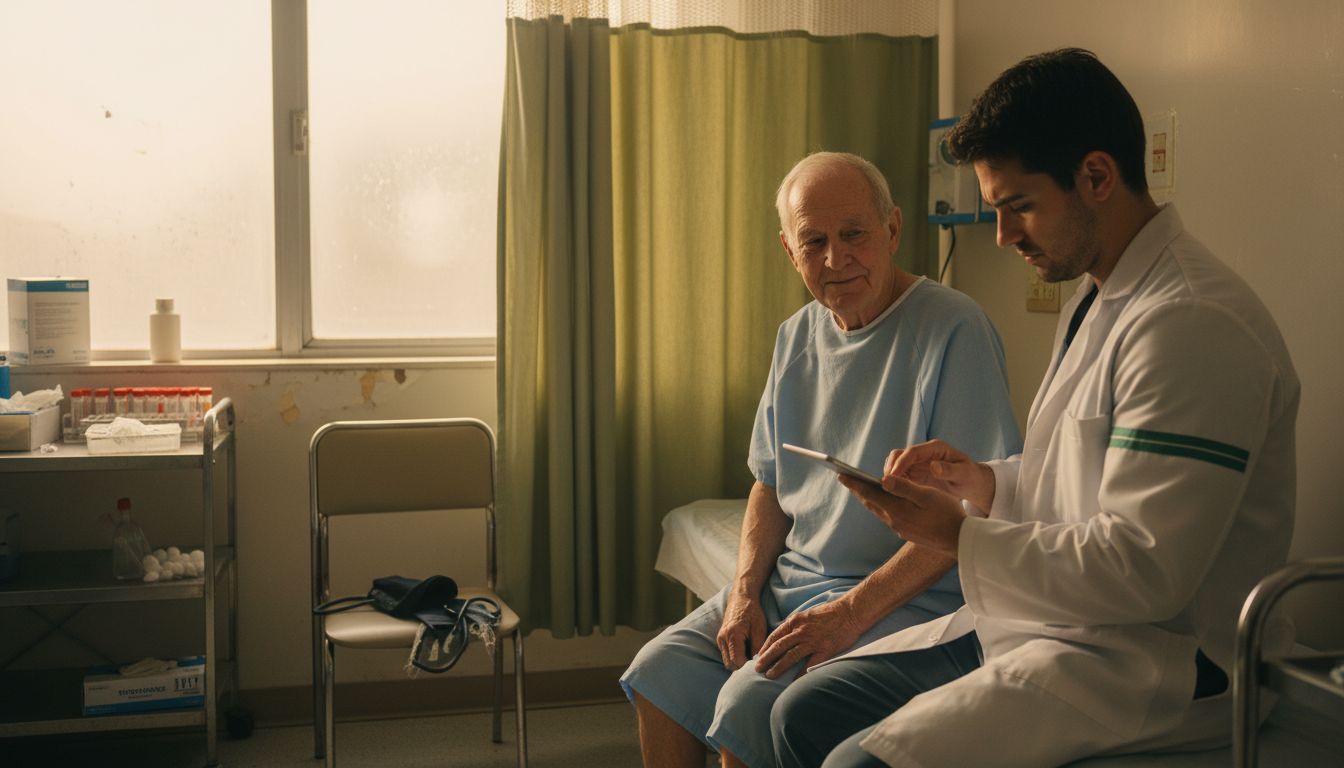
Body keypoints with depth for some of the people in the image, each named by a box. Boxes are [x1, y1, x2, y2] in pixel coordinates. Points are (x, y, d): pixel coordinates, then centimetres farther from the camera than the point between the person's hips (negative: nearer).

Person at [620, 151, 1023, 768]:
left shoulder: (953, 330, -14)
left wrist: (853, 612, -22)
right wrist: (744, 592, 0)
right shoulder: (796, 337, 9)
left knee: (748, 704, -24)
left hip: (905, 598, -7)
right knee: (658, 674, -6)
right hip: (790, 579, 7)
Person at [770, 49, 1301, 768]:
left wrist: (960, 534, -16)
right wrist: (983, 480, 5)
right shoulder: (1093, 300, 14)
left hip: (1151, 656, -10)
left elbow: (1144, 570, -25)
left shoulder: (1189, 325, -21)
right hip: (1048, 619, 10)